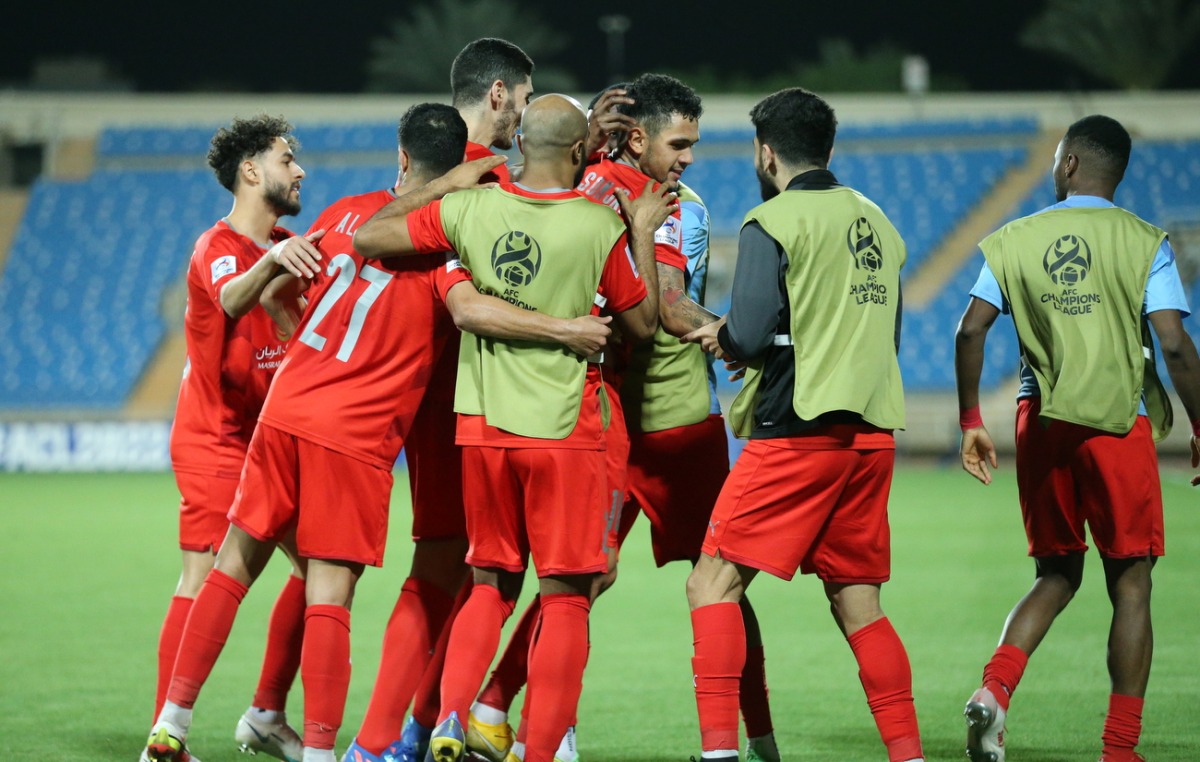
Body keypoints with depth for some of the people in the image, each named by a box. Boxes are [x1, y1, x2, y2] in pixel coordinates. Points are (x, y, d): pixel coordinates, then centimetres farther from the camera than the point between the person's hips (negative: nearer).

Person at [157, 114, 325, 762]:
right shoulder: (217, 248, -14)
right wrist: (270, 262, -56)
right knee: (206, 578, -14)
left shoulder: (291, 246, 12)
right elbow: (232, 299, -35)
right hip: (214, 439, -8)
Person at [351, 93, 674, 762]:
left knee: (491, 585, 16)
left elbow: (369, 237, 5)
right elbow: (642, 323, 2)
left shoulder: (470, 209, -2)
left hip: (483, 425, 4)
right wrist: (644, 234, 10)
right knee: (566, 598, 2)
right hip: (564, 429, -4)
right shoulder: (601, 227, -9)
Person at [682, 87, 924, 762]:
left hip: (799, 433, -7)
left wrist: (721, 338, 8)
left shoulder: (773, 223, -6)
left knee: (715, 584, -2)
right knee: (857, 602, 12)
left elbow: (750, 337, -15)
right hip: (873, 431, 7)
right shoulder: (876, 222, 14)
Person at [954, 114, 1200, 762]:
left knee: (1057, 575, 15)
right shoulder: (1144, 243, -1)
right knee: (1130, 584, 5)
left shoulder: (1013, 241, 5)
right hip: (1119, 423, -3)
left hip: (1041, 422, 3)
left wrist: (971, 423, 9)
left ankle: (994, 690, -10)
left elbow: (970, 331, -1)